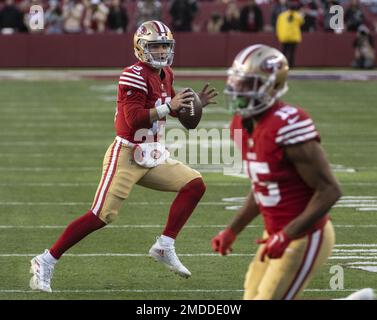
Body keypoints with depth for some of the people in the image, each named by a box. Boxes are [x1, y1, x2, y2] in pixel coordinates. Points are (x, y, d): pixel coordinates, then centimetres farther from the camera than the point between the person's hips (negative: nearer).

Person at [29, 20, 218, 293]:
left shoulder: (165, 75, 11)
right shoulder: (135, 76, -17)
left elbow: (173, 110, 25)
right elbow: (135, 119, -25)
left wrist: (197, 103, 10)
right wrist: (169, 107, -23)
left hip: (151, 156, 9)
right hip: (126, 155, -9)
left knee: (195, 185, 2)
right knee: (101, 216, -13)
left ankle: (164, 247, 5)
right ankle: (46, 262, -6)